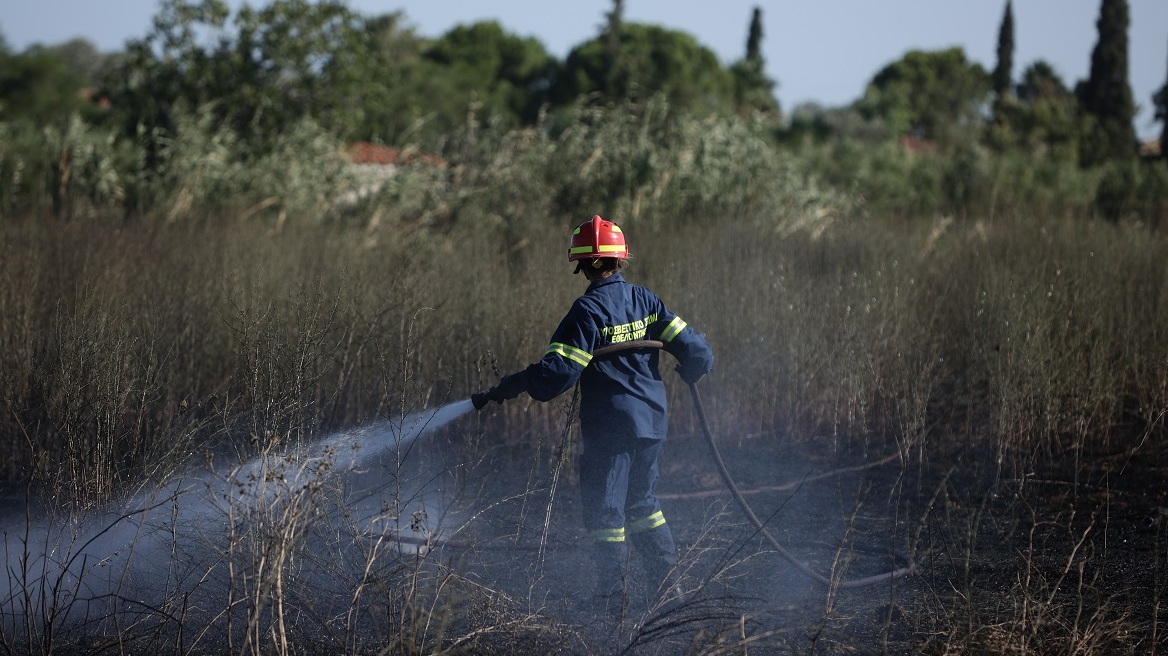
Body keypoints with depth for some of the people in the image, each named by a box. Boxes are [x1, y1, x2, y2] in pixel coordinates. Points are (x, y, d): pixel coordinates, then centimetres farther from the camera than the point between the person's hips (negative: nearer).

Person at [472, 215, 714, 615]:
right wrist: (693, 369, 25)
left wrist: (504, 390, -12)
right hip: (651, 421, 7)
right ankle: (669, 588, 19)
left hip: (609, 426, -7)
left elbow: (557, 371, -20)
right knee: (642, 502, 21)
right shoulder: (645, 300, 3)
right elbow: (691, 348, 2)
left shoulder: (589, 311, -14)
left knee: (604, 509, 2)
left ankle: (613, 602, 3)